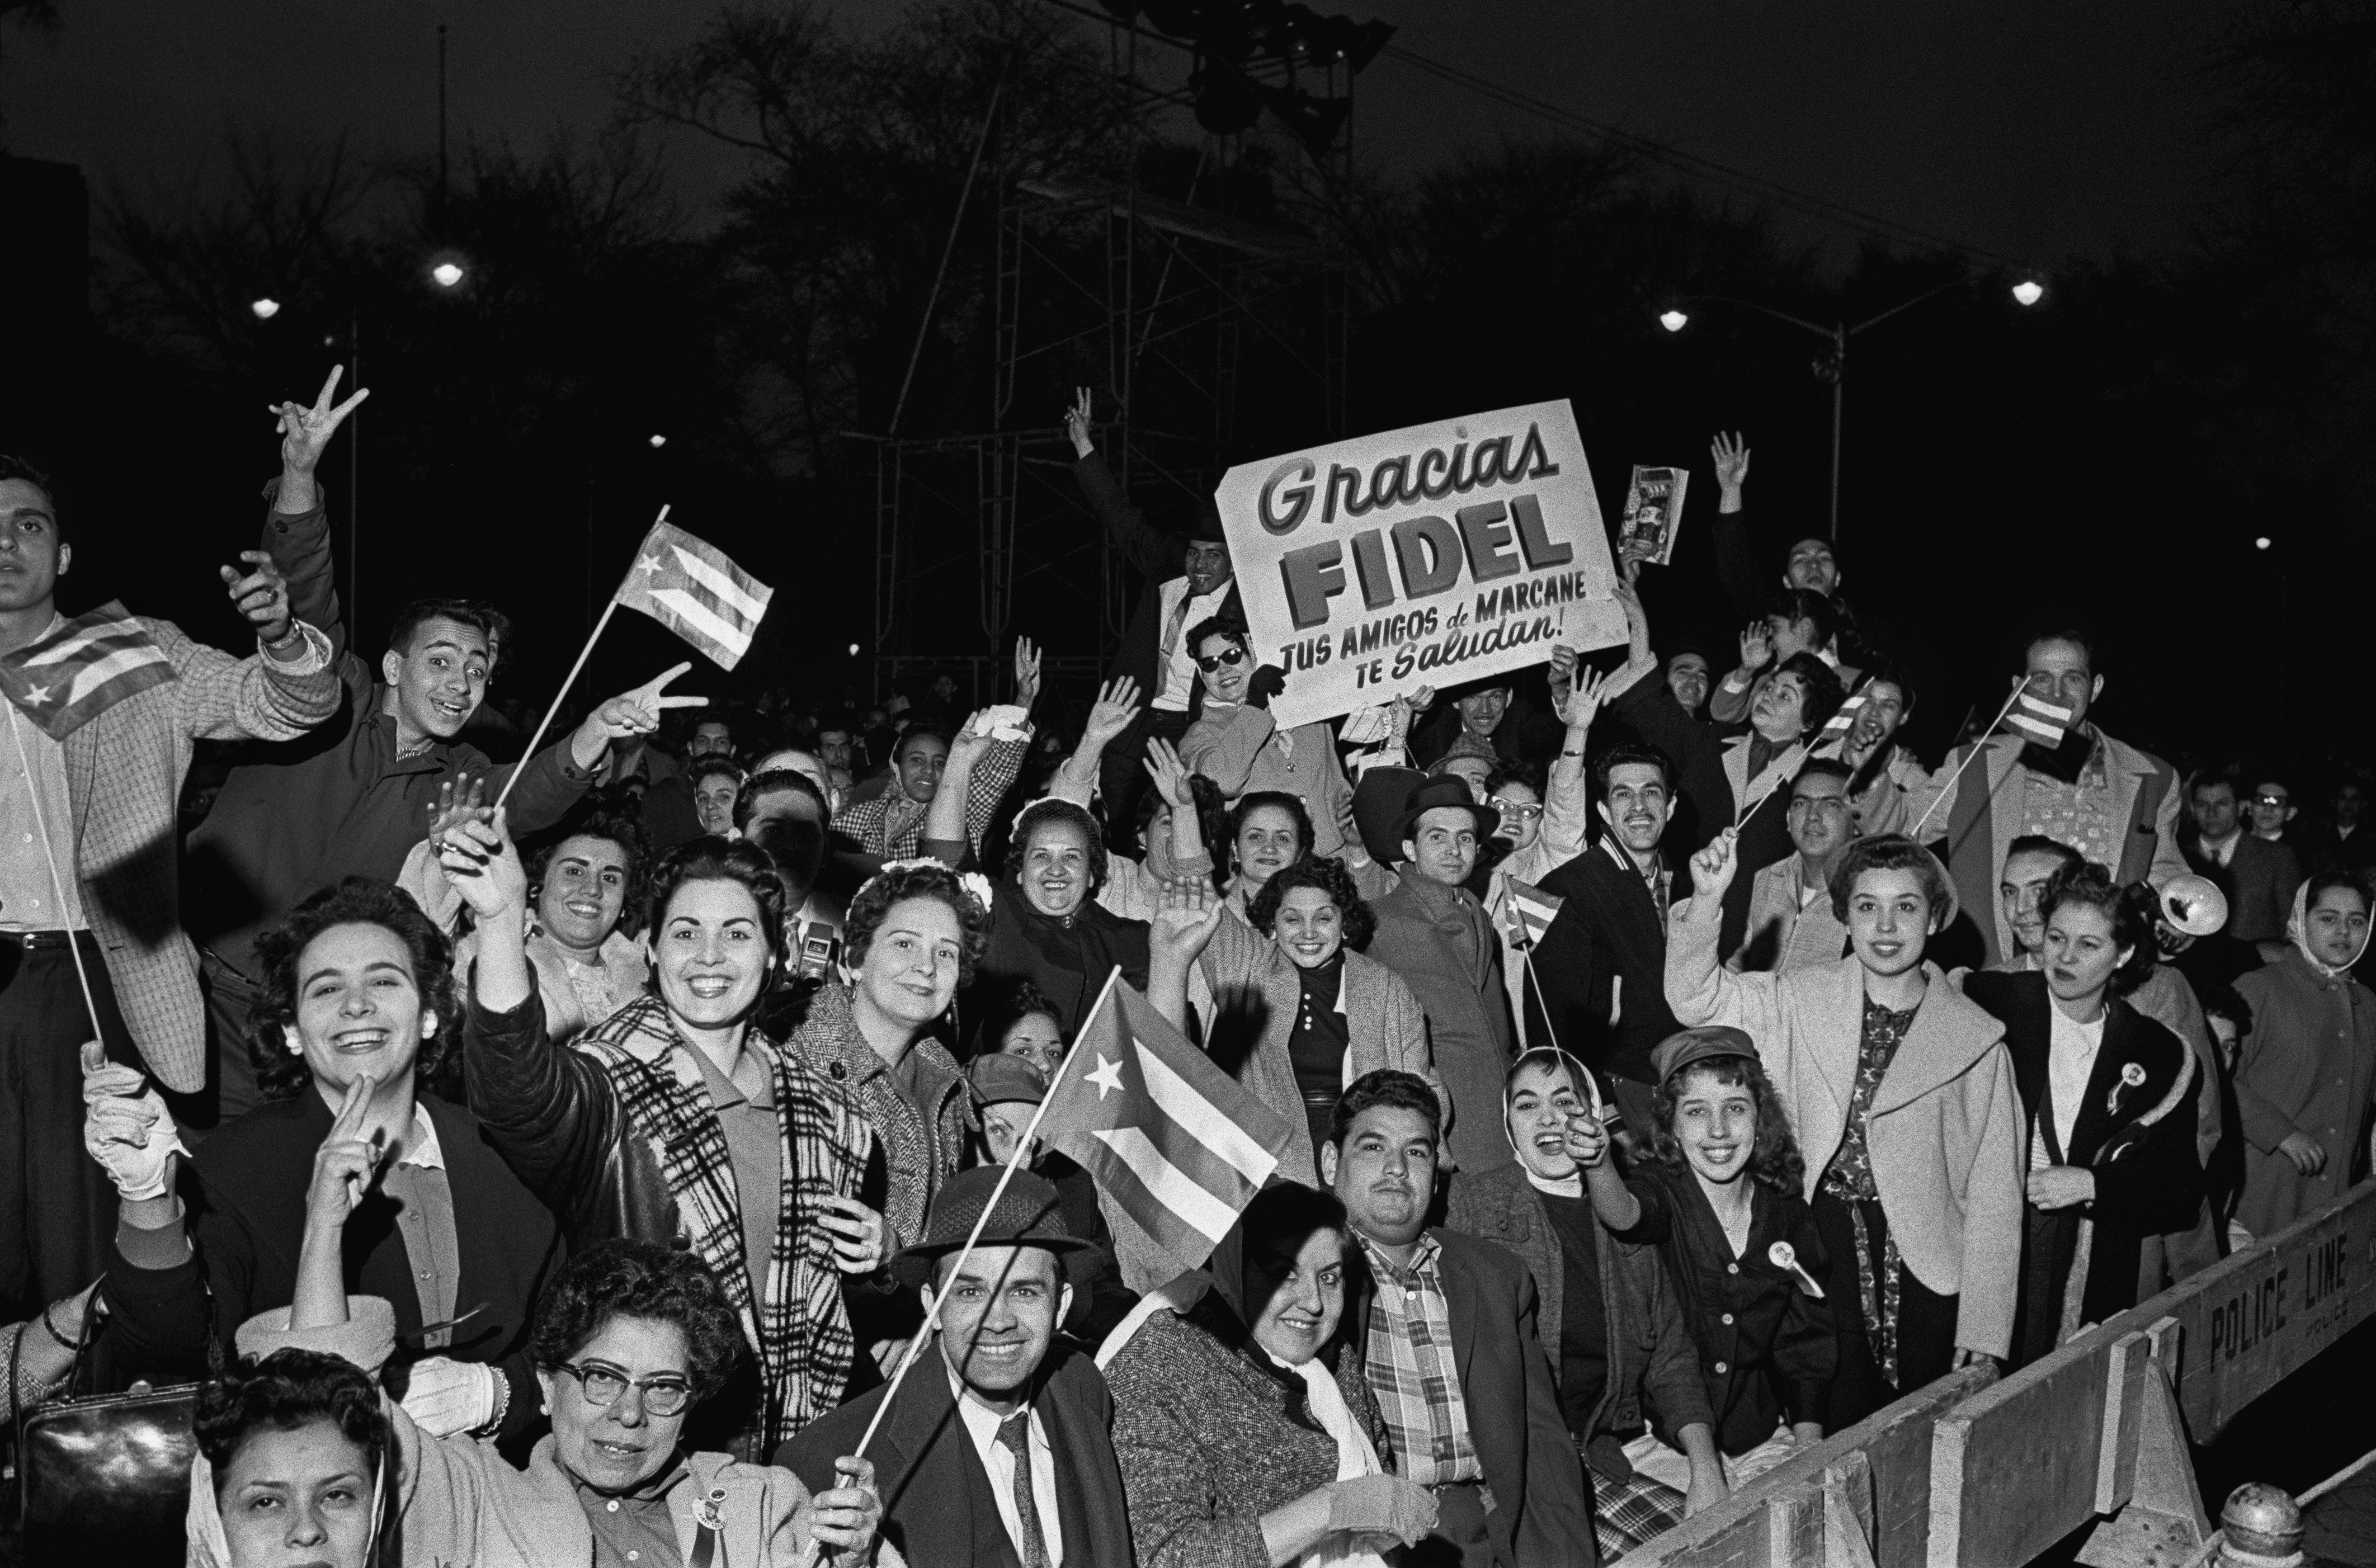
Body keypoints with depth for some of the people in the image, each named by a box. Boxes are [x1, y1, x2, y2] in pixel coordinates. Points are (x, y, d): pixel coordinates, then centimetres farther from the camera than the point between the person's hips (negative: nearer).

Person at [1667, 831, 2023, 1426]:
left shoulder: (1976, 1038, -1)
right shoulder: (1801, 1002, 3)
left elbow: (1993, 1192, 1)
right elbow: (1697, 999, -9)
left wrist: (1982, 1331, -1)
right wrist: (1706, 901, -25)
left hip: (1925, 1267, 0)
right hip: (1821, 1251, 0)